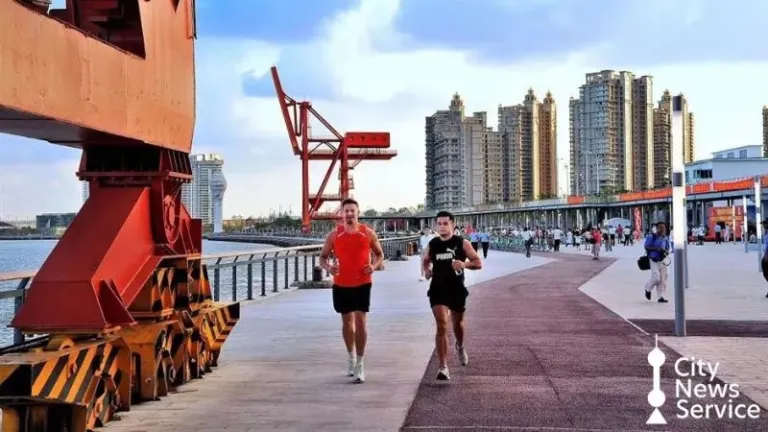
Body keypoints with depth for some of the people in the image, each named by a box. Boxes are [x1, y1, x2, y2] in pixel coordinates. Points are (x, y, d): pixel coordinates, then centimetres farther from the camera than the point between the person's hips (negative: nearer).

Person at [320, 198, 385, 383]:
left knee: (360, 321, -7)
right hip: (341, 284, 2)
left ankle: (359, 365, -2)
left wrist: (374, 266, -12)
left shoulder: (368, 233, -2)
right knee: (347, 321, 13)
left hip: (362, 283, -2)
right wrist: (328, 267, -16)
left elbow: (379, 254, 9)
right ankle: (351, 358, 32)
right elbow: (323, 257, 6)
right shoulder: (334, 235, -1)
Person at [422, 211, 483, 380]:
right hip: (438, 289, 0)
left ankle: (460, 347, 55)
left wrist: (464, 264, -24)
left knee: (458, 323, 21)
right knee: (441, 326, -13)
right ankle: (443, 367, -13)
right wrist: (426, 269, -2)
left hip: (457, 289, 0)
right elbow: (425, 260, 20)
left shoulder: (462, 243, -5)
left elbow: (478, 263, -5)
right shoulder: (432, 244, 1)